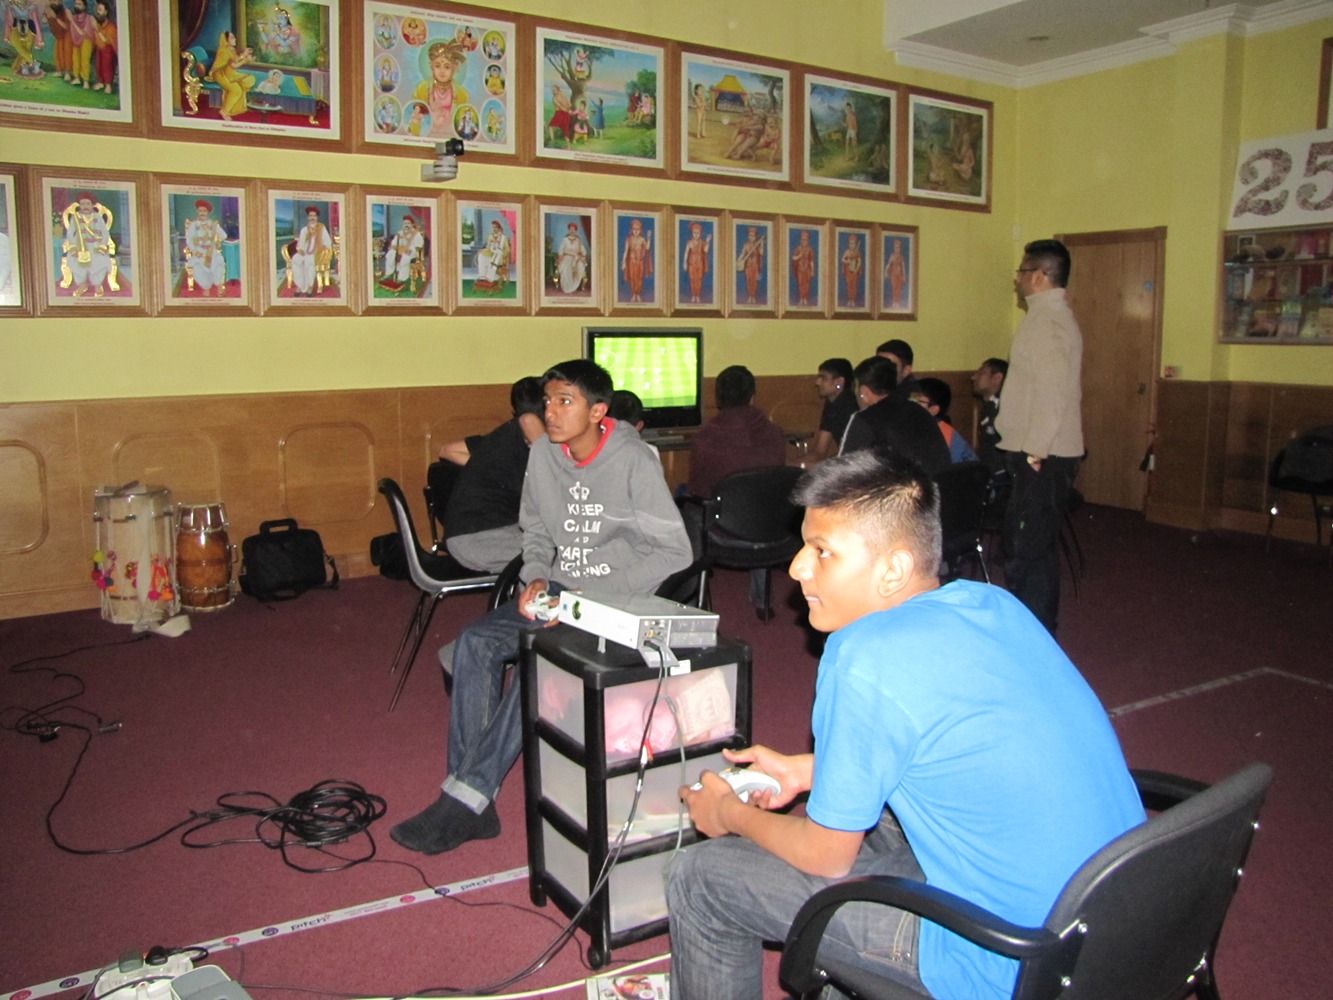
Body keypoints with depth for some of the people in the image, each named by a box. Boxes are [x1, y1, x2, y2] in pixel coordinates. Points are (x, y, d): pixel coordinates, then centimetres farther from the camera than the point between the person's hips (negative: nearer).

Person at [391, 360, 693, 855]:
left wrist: (597, 599, -20)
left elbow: (674, 552, -15)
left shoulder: (635, 463, -15)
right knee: (476, 641, -16)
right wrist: (536, 578, -4)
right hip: (558, 587, 6)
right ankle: (470, 798, -15)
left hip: (617, 600, -6)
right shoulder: (543, 454, 3)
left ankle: (467, 797, -19)